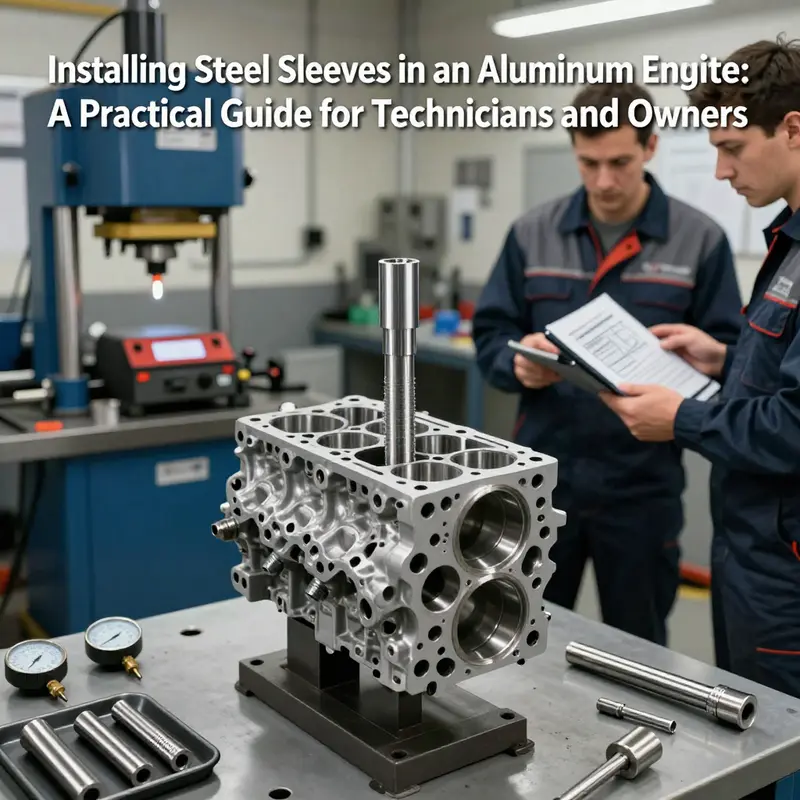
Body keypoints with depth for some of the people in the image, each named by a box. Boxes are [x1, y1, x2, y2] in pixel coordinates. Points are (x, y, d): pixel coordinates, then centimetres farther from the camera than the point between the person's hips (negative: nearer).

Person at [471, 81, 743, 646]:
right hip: (543, 475, 2)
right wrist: (519, 363, -18)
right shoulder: (532, 234, 3)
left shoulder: (701, 240, -3)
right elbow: (490, 336, 4)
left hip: (642, 483, -1)